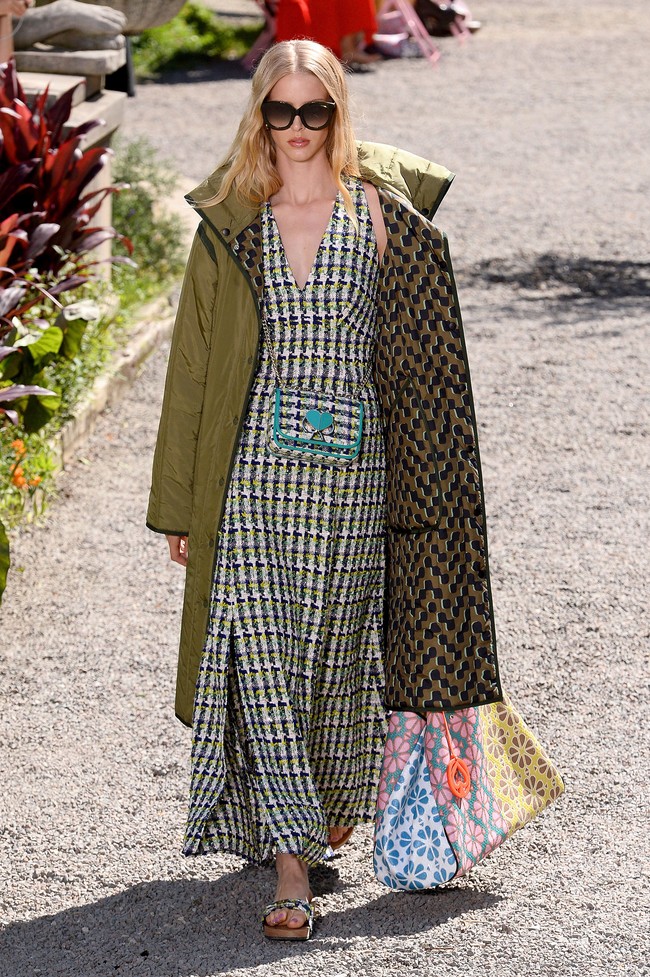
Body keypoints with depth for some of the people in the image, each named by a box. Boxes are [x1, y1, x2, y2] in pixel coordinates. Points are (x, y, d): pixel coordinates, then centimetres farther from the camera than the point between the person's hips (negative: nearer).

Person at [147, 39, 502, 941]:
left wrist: (425, 483, -4)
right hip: (255, 469, 0)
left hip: (353, 468, 0)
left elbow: (418, 351, 3)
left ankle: (334, 805, 36)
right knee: (264, 658, -7)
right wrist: (179, 507, 7)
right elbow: (193, 366, 9)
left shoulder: (379, 210, 3)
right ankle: (291, 871, -6)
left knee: (337, 648, 10)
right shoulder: (229, 225, 7)